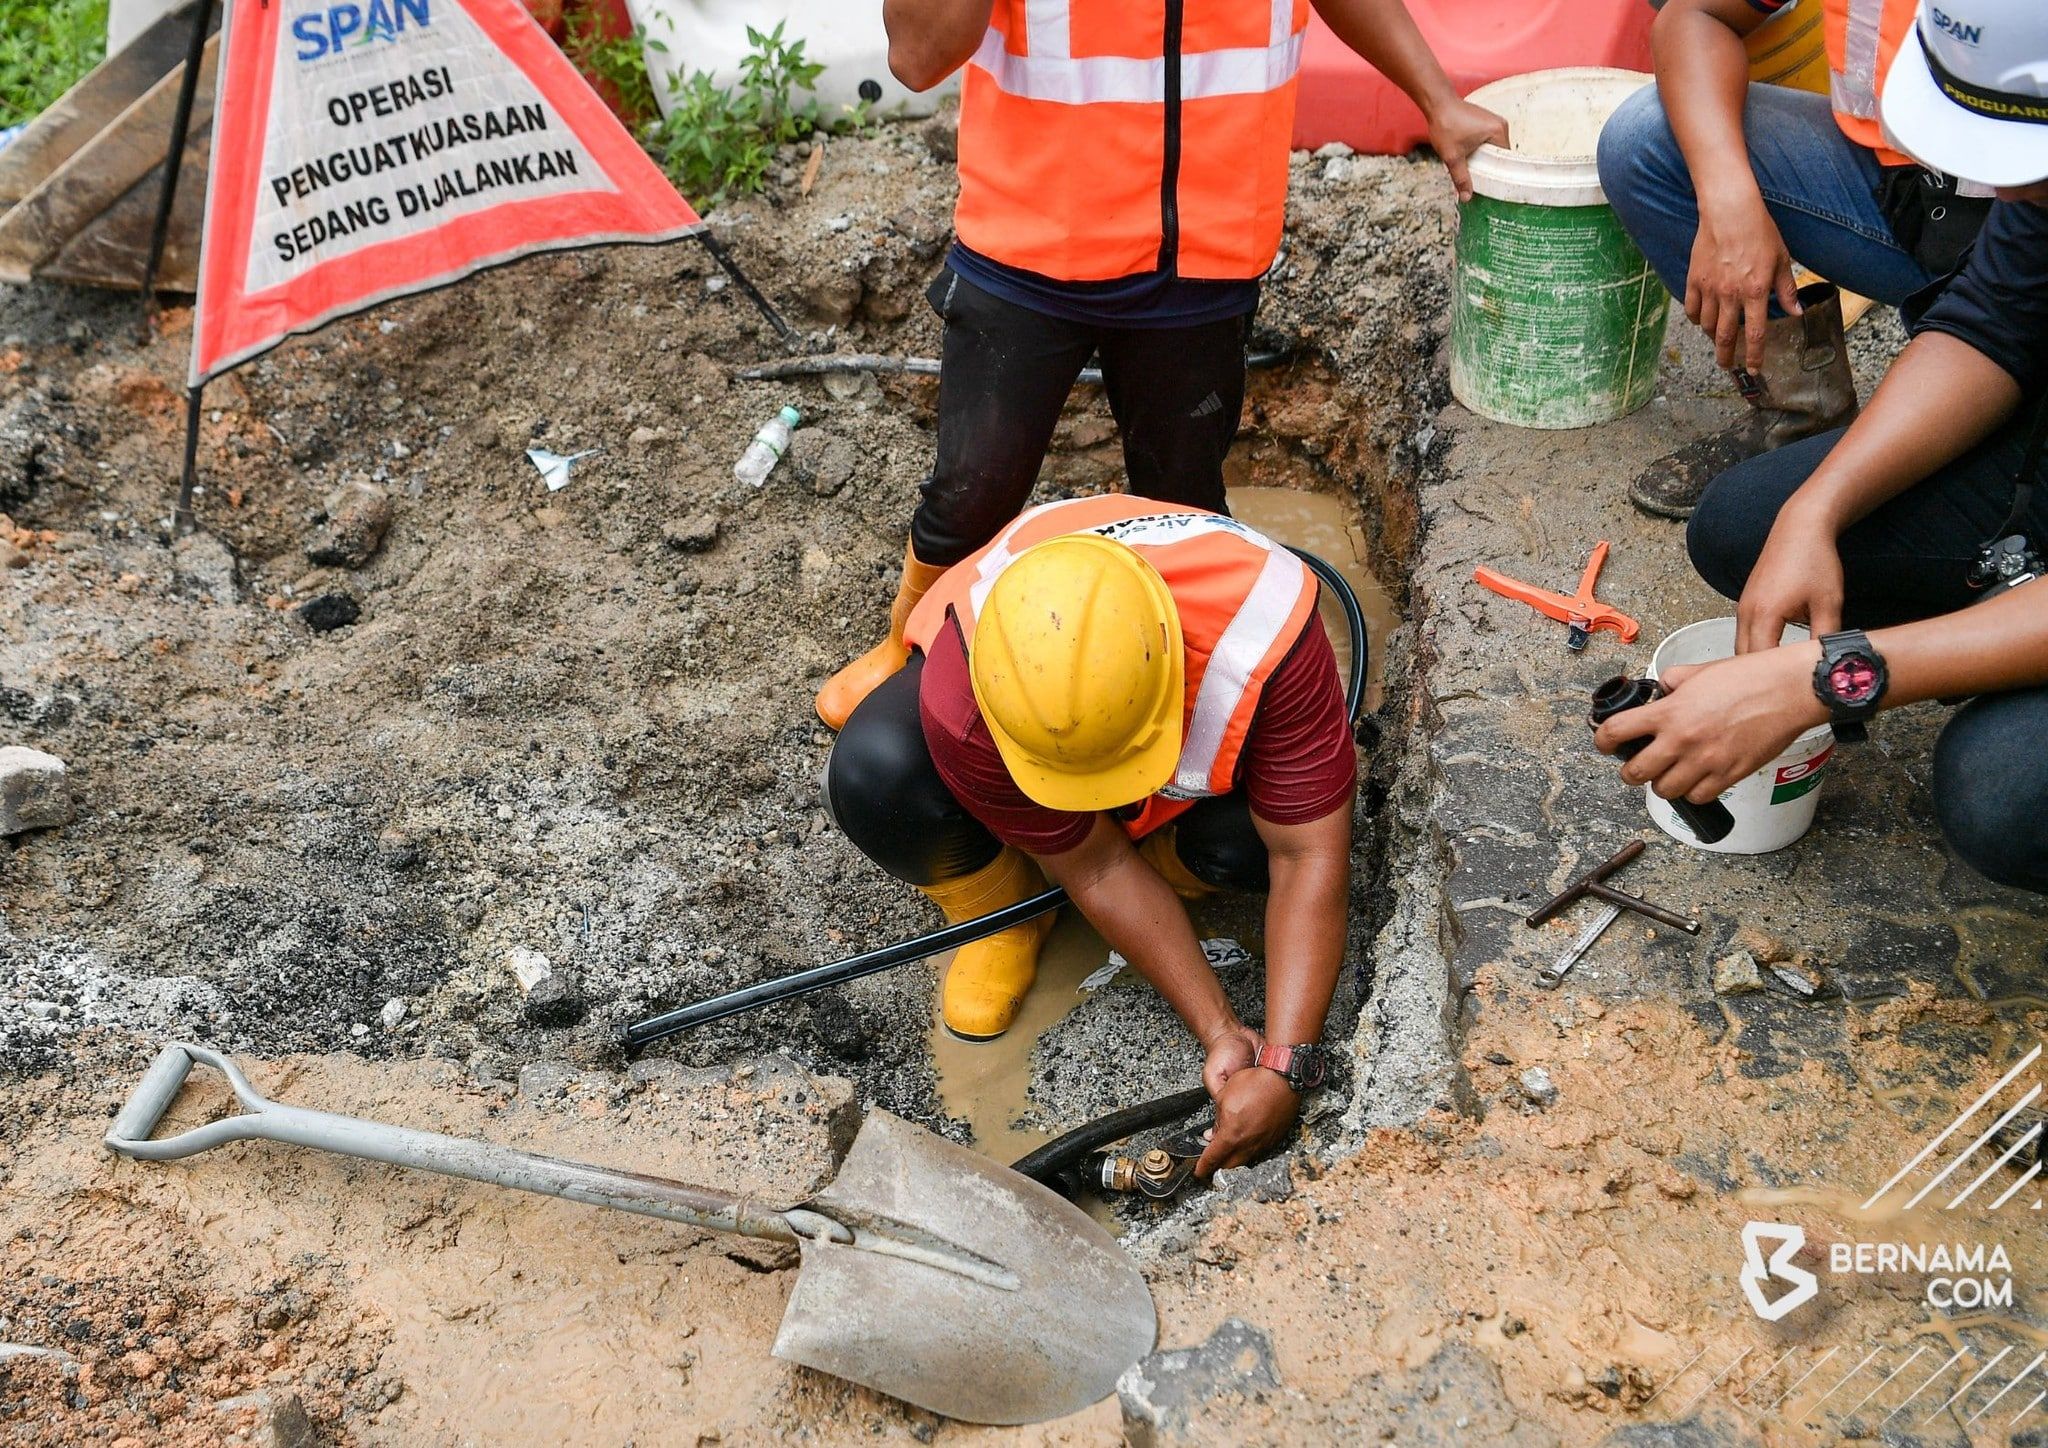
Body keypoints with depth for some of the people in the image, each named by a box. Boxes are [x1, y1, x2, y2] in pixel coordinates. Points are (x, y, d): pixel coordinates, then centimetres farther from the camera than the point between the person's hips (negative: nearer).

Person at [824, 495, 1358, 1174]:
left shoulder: (1266, 636, -42)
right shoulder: (963, 696, -39)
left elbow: (1310, 854, -36)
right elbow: (1097, 869, -27)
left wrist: (1284, 1068, -40)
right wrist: (1220, 1033, -28)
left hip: (1203, 742, 0)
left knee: (1256, 837, -35)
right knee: (873, 772, -32)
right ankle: (1007, 917, -2)